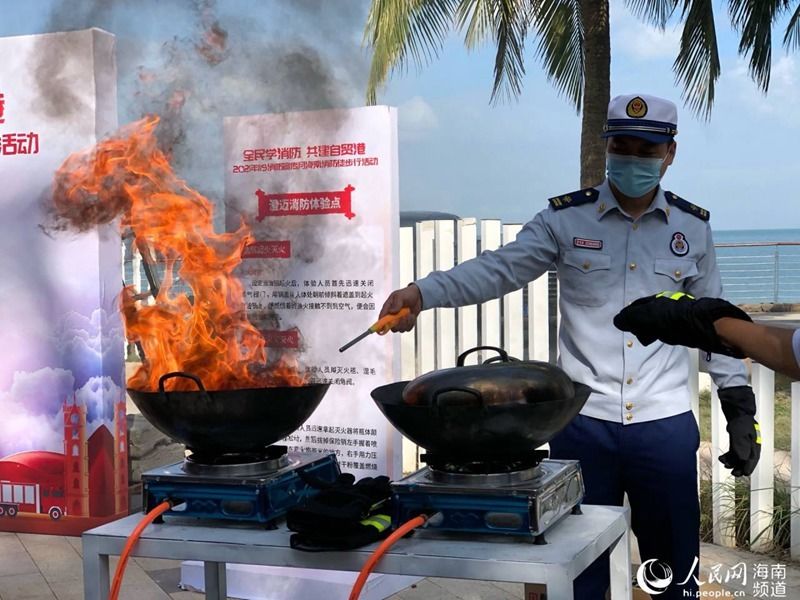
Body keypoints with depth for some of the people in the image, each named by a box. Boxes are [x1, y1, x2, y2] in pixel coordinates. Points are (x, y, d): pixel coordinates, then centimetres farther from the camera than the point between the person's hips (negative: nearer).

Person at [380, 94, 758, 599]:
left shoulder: (693, 228, 4)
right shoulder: (566, 219, -2)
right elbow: (499, 270, -12)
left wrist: (740, 405, 7)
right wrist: (423, 293, -28)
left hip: (665, 425, 2)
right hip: (583, 424, -1)